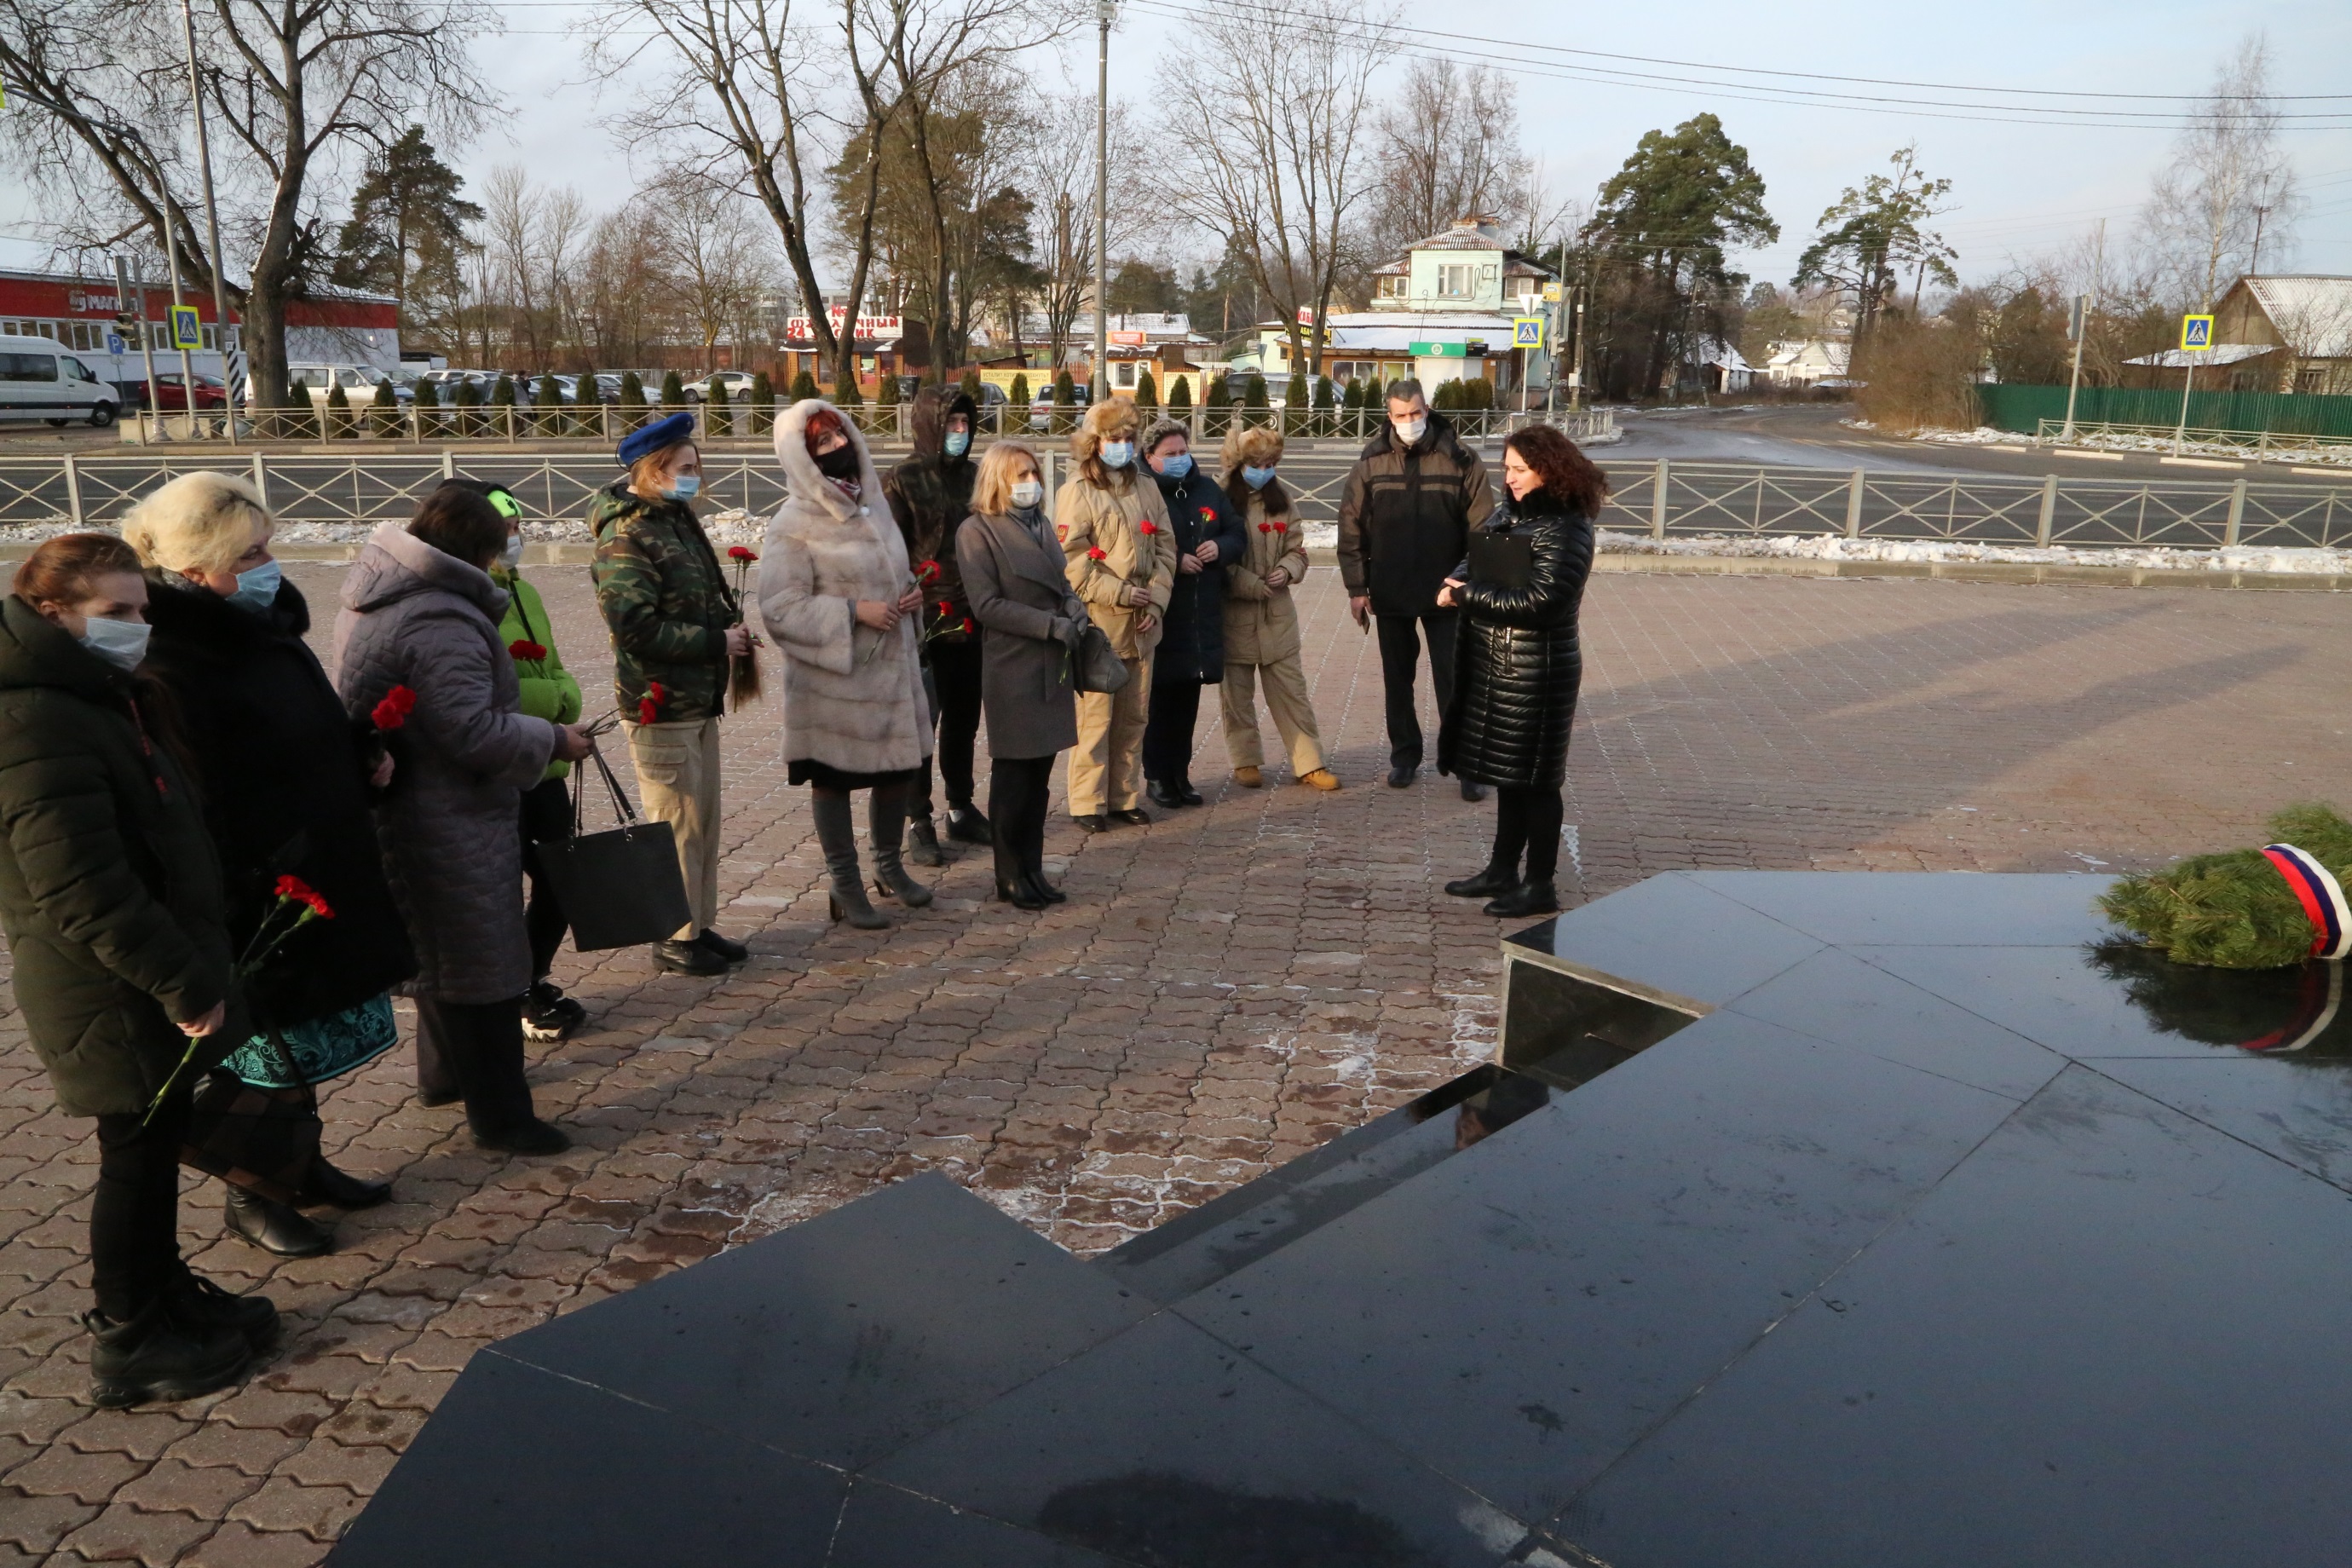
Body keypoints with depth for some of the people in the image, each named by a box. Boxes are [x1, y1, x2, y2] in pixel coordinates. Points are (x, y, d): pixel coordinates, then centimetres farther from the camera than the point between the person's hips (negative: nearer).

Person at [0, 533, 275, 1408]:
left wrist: (191, 969, 18)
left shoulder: (94, 701, 11)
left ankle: (163, 1293, 36)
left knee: (157, 1142, 20)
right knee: (138, 1153, 3)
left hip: (146, 983, 9)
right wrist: (182, 983, -23)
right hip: (114, 995, -9)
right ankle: (128, 1346, 19)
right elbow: (84, 892, -27)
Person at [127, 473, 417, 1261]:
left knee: (304, 1035, 22)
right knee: (267, 1048, 7)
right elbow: (194, 811, -25)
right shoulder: (169, 669, -23)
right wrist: (247, 913, -25)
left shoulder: (266, 628, 5)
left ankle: (301, 1161, 40)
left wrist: (366, 755, 2)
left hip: (319, 878, 9)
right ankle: (256, 1195, 27)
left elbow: (319, 734, 20)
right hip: (256, 897, -9)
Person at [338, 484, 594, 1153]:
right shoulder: (440, 625, -26)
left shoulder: (374, 600, 9)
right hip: (452, 826, -11)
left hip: (407, 813, 11)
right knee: (483, 967, 0)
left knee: (439, 948, 25)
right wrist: (554, 739, -16)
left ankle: (444, 1073, 43)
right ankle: (500, 1115, 10)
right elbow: (473, 733, -29)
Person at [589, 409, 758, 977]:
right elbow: (637, 628, -23)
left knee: (705, 821, 15)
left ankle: (700, 926, 26)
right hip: (660, 707, -9)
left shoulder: (677, 521, 14)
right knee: (678, 826, -1)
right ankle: (676, 938, 12)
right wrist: (718, 641, -17)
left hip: (700, 701, 9)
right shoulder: (625, 539, -15)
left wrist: (734, 623, 3)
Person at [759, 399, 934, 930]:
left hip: (893, 666, 6)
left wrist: (912, 591, 0)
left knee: (902, 766, 14)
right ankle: (846, 884, 21)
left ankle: (889, 865, 35)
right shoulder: (794, 524, -13)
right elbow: (779, 607, -17)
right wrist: (853, 612, -22)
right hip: (834, 677, -6)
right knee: (833, 776, 6)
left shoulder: (872, 503, 9)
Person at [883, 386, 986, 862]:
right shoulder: (904, 479, -4)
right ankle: (918, 820, 9)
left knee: (964, 718, 14)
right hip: (924, 622, -5)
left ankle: (961, 809, 27)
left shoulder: (975, 475, 12)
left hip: (972, 621, 5)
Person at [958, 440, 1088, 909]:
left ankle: (1032, 871, 20)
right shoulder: (977, 531, -7)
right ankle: (1012, 878, 13)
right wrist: (1052, 624, -17)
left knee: (1039, 773, 11)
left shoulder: (1039, 524, 16)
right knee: (1013, 775, 2)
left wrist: (1074, 604, -1)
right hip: (1012, 669, -7)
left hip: (1052, 667, 7)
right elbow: (987, 604, -13)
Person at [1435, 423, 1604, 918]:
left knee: (1535, 779, 1)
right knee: (1507, 774, 17)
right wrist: (1456, 583, -7)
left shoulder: (1566, 529, -15)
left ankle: (1540, 886, 12)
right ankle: (1502, 871, 29)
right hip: (1492, 665, 8)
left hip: (1537, 669, -8)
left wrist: (1467, 596, -15)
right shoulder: (1507, 516, 10)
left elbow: (1539, 601, -22)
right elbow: (1471, 564, 16)